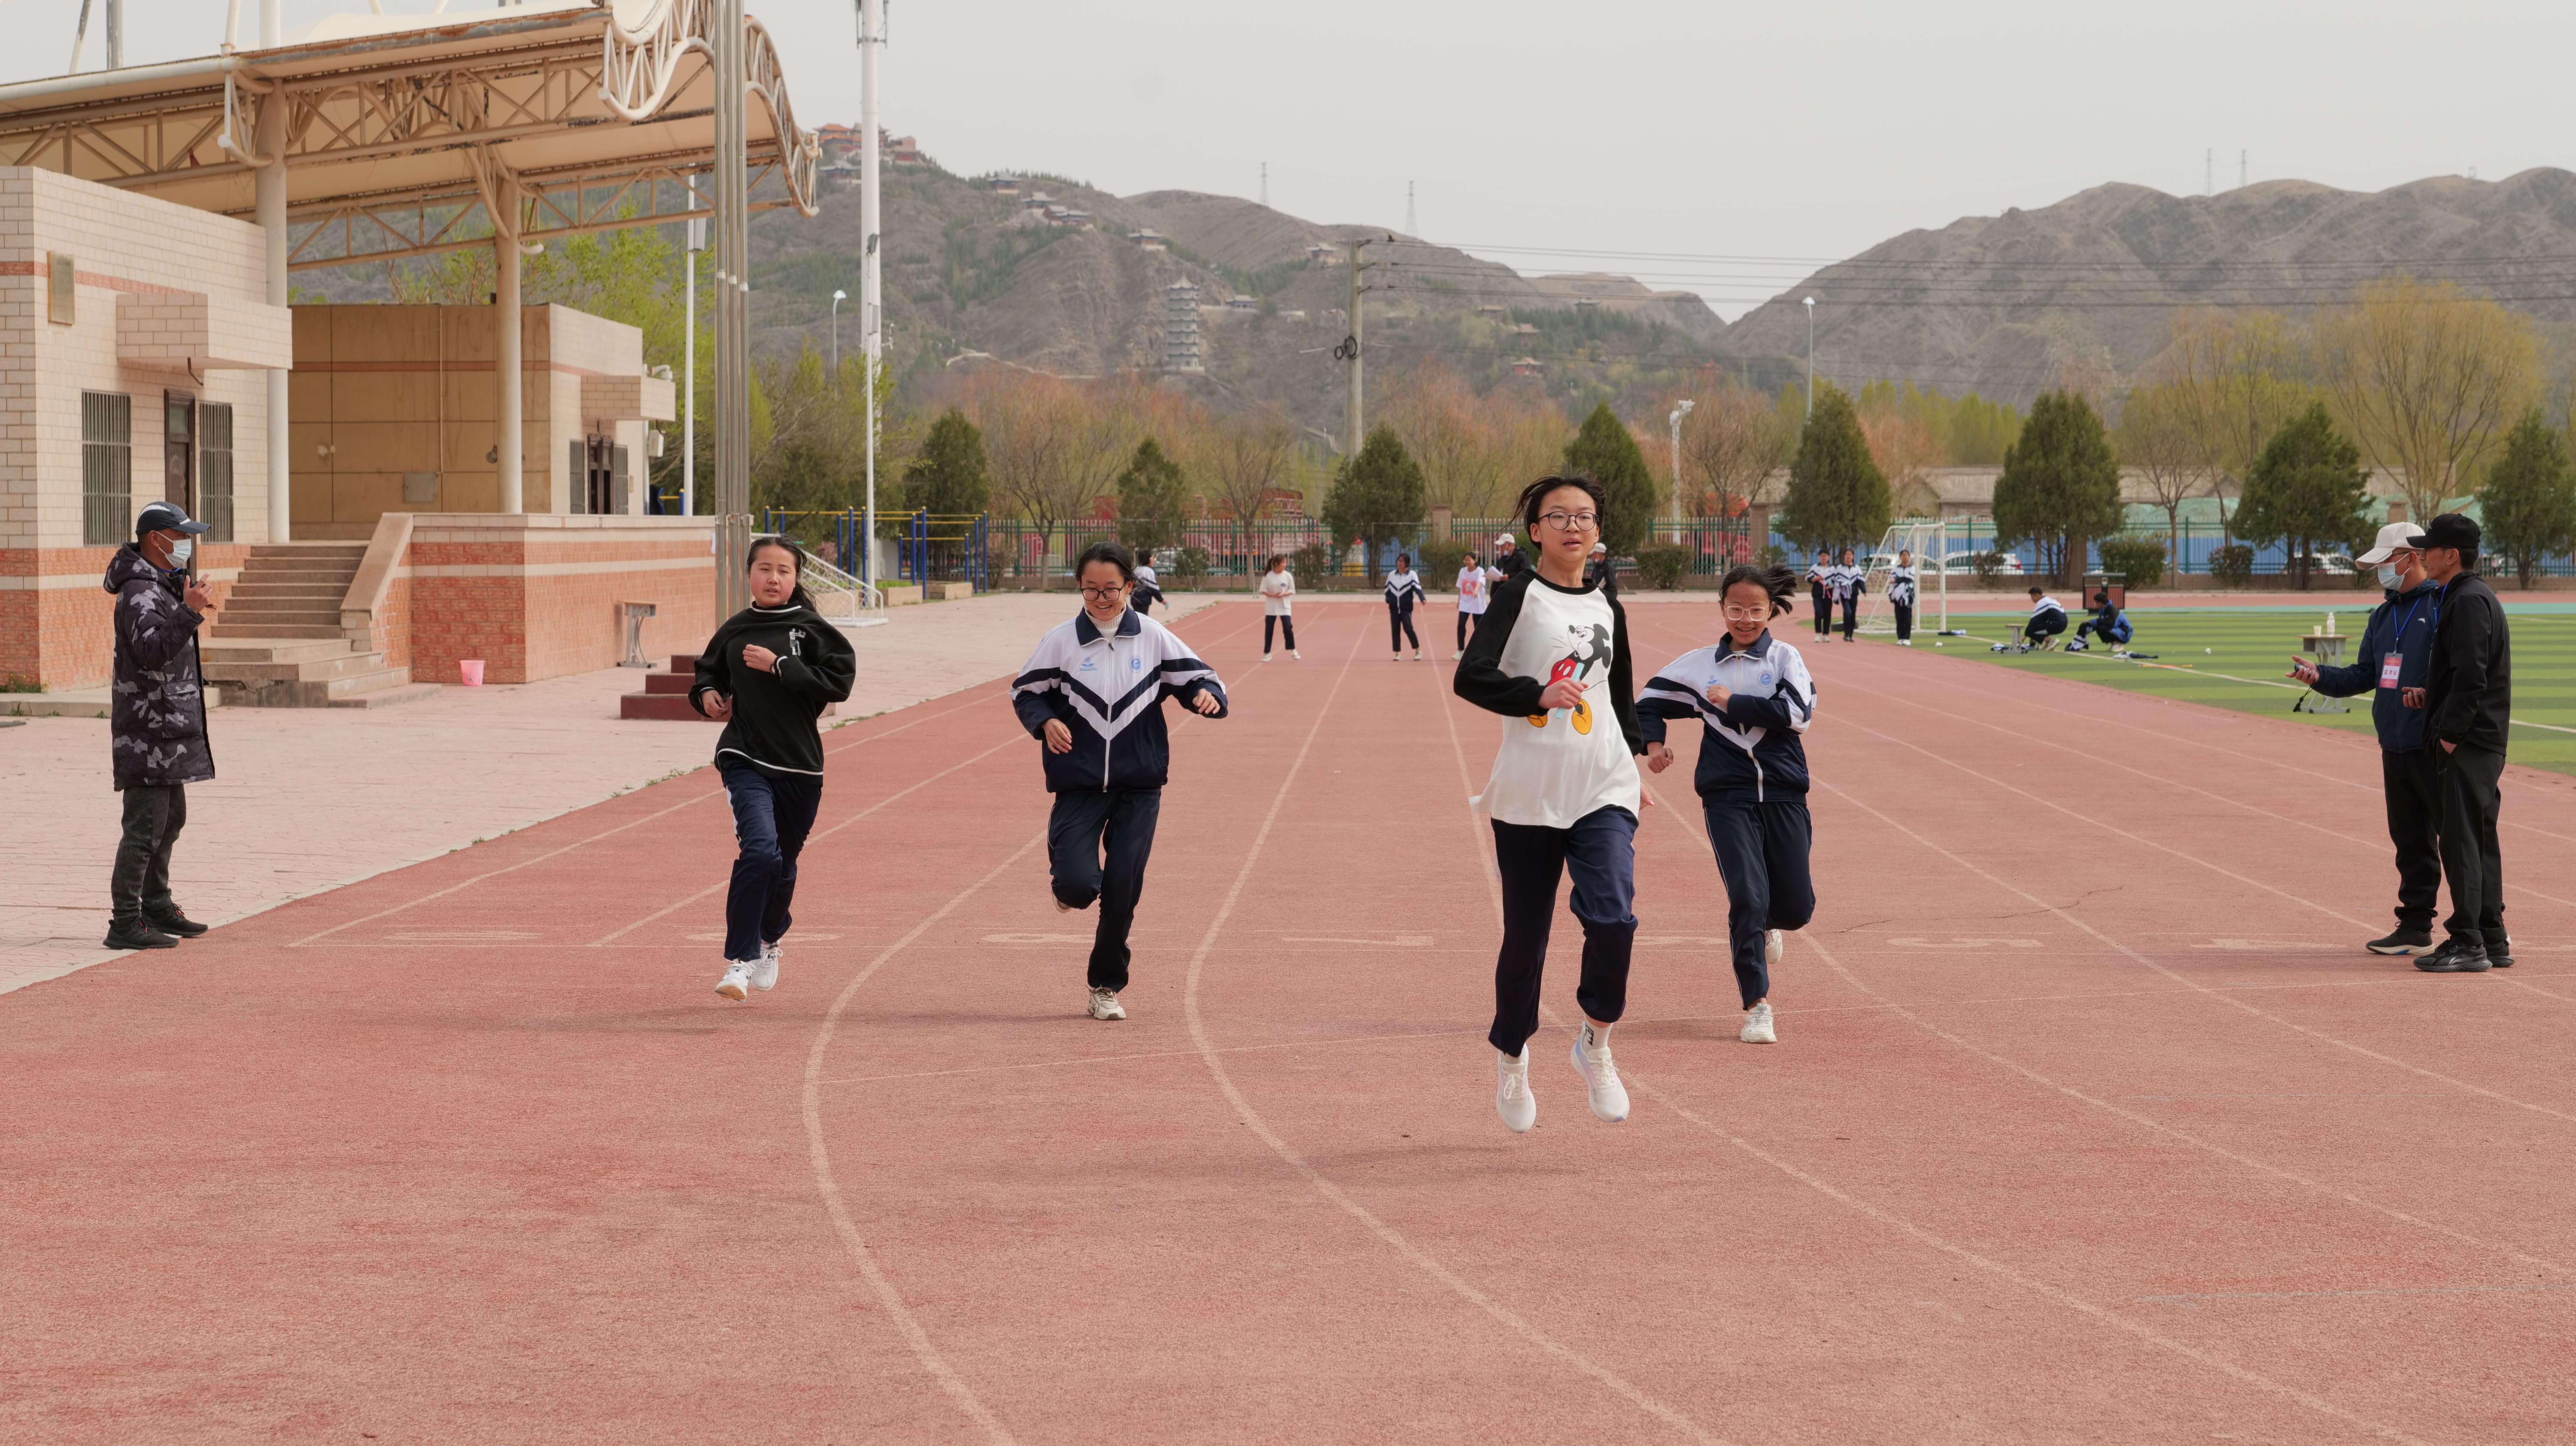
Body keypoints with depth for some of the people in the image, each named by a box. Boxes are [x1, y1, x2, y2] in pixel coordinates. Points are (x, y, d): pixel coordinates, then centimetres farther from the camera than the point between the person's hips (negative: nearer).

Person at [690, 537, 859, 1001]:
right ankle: (739, 961, -15)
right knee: (760, 850, -23)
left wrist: (780, 666, -18)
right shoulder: (734, 631, 6)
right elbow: (709, 671, 24)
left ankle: (769, 941, 46)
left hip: (799, 764, 0)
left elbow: (839, 681, -15)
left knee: (783, 863, 15)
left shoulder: (812, 629, -2)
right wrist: (707, 694, 3)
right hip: (745, 758, 0)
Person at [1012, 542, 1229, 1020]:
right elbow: (1025, 692, 9)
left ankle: (1107, 987, 19)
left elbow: (1198, 676, 8)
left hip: (1140, 785, 1)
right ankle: (1064, 876, 22)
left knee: (1122, 891, 0)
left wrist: (1207, 694, -16)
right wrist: (1046, 722, -11)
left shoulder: (1153, 637, 1)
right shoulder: (1061, 640, -1)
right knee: (1080, 886, -17)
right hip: (1080, 783, -1)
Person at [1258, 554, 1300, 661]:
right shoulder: (1268, 576, -7)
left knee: (1288, 628, -8)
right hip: (1271, 607, 0)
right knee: (1268, 630, 4)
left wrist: (1284, 594, -18)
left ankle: (1293, 651, 7)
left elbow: (1292, 591, 2)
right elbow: (1263, 591, -3)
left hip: (1284, 606, 0)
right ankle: (1266, 653, 14)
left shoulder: (1288, 576, -4)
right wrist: (1273, 595, -19)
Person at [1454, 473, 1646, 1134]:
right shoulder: (1519, 596, -3)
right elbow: (1470, 677, -17)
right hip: (1529, 793, -3)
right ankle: (1511, 1054, 31)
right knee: (1526, 936, 6)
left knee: (1613, 919, -18)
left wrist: (1633, 765, 21)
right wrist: (1538, 695, -30)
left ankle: (1595, 1044, 5)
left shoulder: (1607, 608, 12)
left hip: (1604, 791, 3)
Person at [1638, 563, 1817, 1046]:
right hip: (1728, 794, 0)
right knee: (1747, 897, -12)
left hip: (1783, 793, 0)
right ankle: (1757, 1006, -3)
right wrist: (1653, 742, 2)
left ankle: (1767, 924, 40)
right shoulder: (1699, 664, 8)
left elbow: (1797, 712, -14)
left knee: (1797, 906, 1)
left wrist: (1732, 701, -12)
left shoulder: (1785, 658, 3)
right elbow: (1651, 699, 19)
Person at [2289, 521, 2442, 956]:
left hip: (2434, 745, -8)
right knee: (2409, 839, 13)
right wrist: (2320, 676, 8)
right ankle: (2416, 928, 20)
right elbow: (2364, 675, 22)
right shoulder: (2383, 614, 19)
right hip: (2395, 747, 8)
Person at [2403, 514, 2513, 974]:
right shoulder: (2466, 597, 18)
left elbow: (2472, 677, -22)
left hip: (2469, 743, -11)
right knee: (2479, 839, 14)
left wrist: (2451, 734, -19)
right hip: (2482, 742, 11)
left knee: (2461, 838, -9)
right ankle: (2492, 941, 19)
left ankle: (2467, 943, -7)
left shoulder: (2469, 601, -15)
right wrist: (2430, 694, 12)